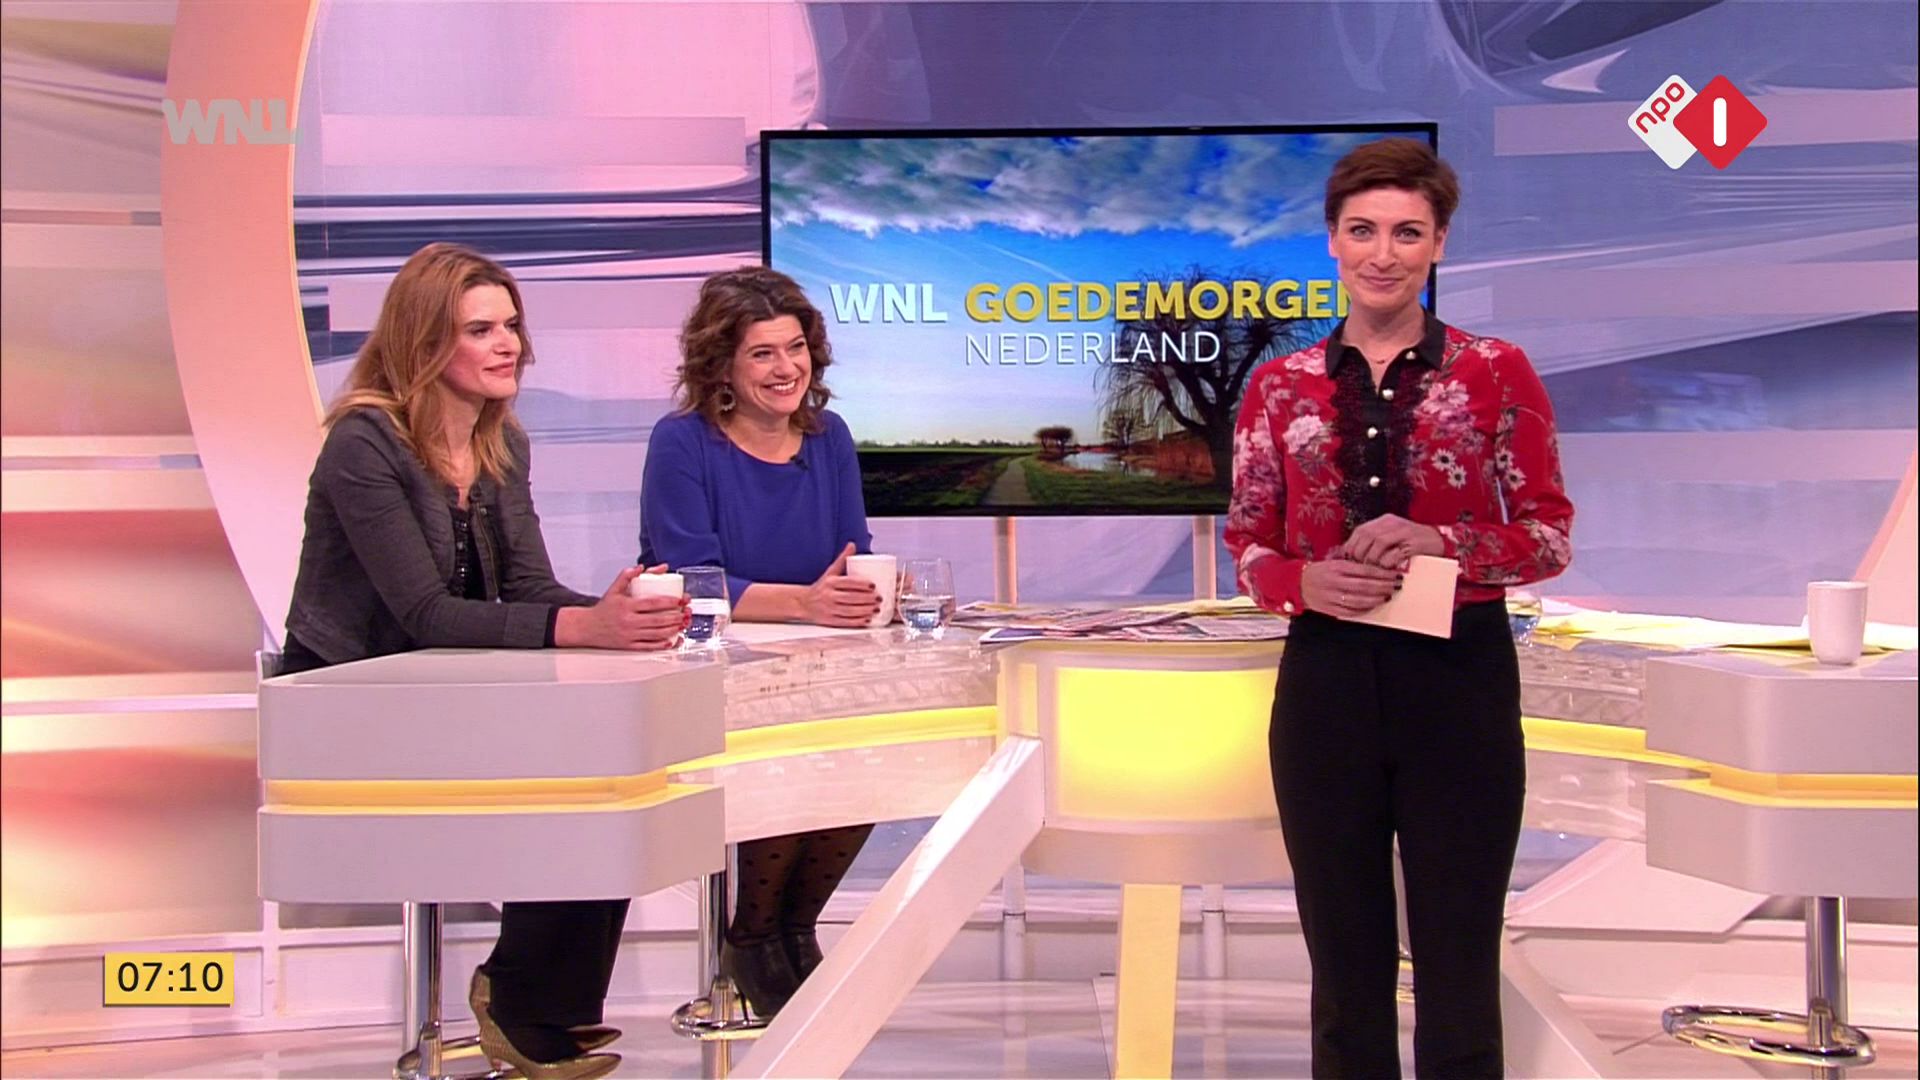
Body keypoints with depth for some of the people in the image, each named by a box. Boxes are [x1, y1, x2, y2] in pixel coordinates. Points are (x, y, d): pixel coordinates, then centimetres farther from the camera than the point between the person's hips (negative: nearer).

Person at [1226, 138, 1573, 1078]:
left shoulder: (1497, 373, 0)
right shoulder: (1280, 387, 4)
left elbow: (1551, 537, 0)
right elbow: (1246, 543, 7)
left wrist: (1441, 541, -17)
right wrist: (1304, 582, -14)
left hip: (1459, 678, -1)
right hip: (1326, 680, 2)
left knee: (1458, 961, 6)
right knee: (1344, 960, 11)